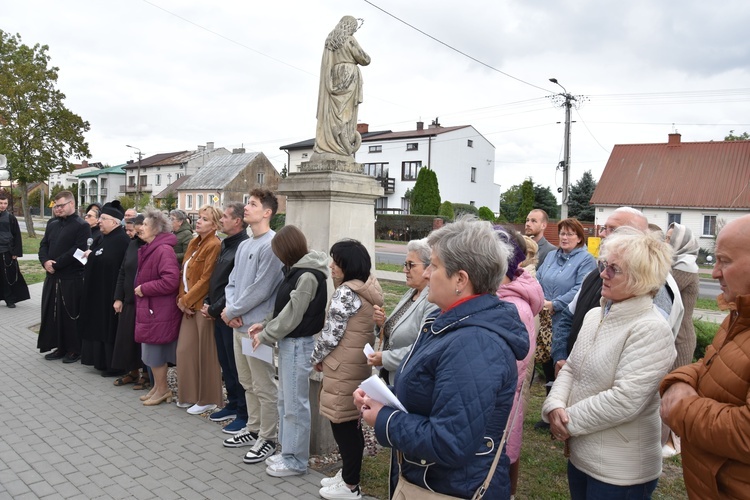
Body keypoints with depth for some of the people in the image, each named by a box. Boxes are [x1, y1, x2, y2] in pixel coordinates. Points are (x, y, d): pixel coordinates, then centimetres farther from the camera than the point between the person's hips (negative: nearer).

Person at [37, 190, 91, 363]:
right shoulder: (52, 224, 13)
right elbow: (43, 245, 12)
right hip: (52, 277, 7)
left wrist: (56, 264, -17)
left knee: (71, 314, 0)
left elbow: (78, 251, -17)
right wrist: (45, 261, -8)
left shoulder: (82, 226, -9)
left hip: (72, 278, -7)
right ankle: (60, 347, 24)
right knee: (52, 312, 12)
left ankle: (75, 349, 12)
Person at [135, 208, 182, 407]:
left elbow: (170, 281, -28)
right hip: (149, 306, 10)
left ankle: (162, 390, 15)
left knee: (154, 350, 0)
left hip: (160, 309, -10)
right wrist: (141, 289, 6)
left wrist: (144, 288, -19)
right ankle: (158, 387, 27)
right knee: (152, 350, 15)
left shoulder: (163, 250, -20)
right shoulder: (148, 248, 12)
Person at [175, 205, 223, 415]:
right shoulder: (193, 243, 14)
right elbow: (184, 273, 13)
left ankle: (208, 399, 14)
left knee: (205, 353, 1)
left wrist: (186, 300, -11)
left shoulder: (214, 245, -14)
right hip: (189, 305, 9)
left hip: (203, 305, -9)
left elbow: (206, 279, -17)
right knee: (185, 350, 13)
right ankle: (190, 395, 27)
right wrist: (182, 299, 0)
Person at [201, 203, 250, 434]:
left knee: (236, 366, -1)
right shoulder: (225, 245, 13)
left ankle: (244, 414, 10)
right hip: (218, 314, 9)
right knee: (225, 363, 17)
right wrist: (207, 302, 7)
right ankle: (233, 405, 31)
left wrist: (214, 309, -13)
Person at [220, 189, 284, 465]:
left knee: (264, 388, 2)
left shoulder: (272, 245, -15)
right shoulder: (244, 245, 14)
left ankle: (267, 439, 15)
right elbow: (232, 281, 15)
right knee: (248, 383, 19)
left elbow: (261, 289, -19)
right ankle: (253, 430, 33)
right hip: (239, 325, 9)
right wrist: (230, 308, -3)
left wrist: (232, 311, -10)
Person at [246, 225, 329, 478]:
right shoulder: (297, 271, 10)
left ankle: (296, 461, 14)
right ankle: (288, 452, 31)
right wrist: (264, 324, 4)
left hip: (298, 344, -10)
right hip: (289, 342, 10)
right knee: (285, 400, 18)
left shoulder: (307, 276, -20)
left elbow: (292, 315, -20)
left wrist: (265, 336, -11)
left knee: (295, 404, 1)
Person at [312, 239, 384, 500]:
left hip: (344, 368, -9)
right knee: (351, 423, 18)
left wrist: (316, 357, 0)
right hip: (359, 364, 9)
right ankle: (349, 476, 31)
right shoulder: (369, 289, 9)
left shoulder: (346, 292, -19)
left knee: (342, 424, 3)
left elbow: (331, 333, -19)